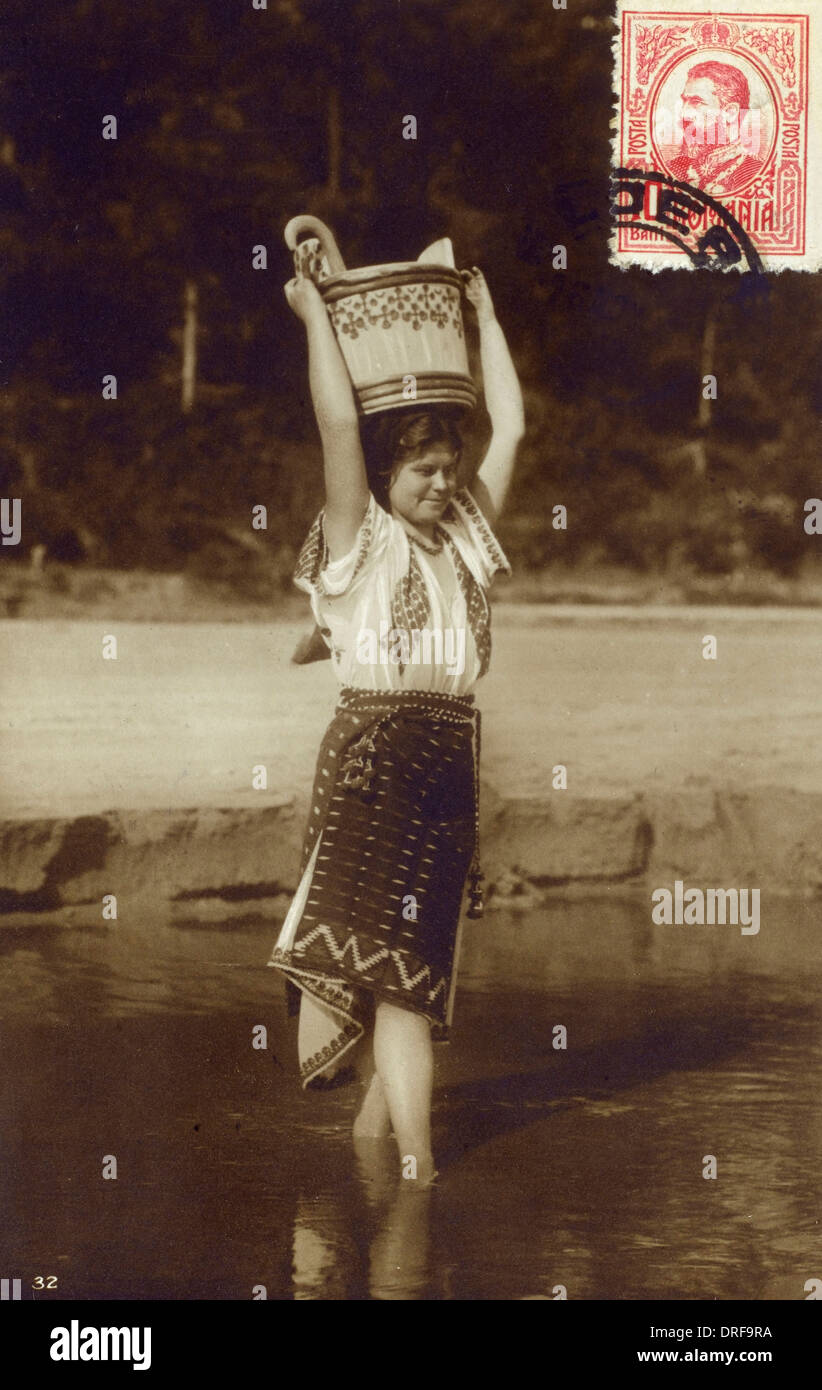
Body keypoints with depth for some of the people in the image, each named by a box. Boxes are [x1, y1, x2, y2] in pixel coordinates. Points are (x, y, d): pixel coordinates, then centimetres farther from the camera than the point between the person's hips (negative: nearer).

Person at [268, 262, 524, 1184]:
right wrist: (316, 315, 0)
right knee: (394, 954, -12)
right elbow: (339, 422, -8)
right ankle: (414, 1158, -12)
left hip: (453, 757, 6)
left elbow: (511, 428, 19)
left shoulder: (463, 537, 17)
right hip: (372, 752, -6)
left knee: (419, 953, 8)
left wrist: (485, 316, 24)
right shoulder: (358, 541, 2)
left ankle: (375, 1125, 18)